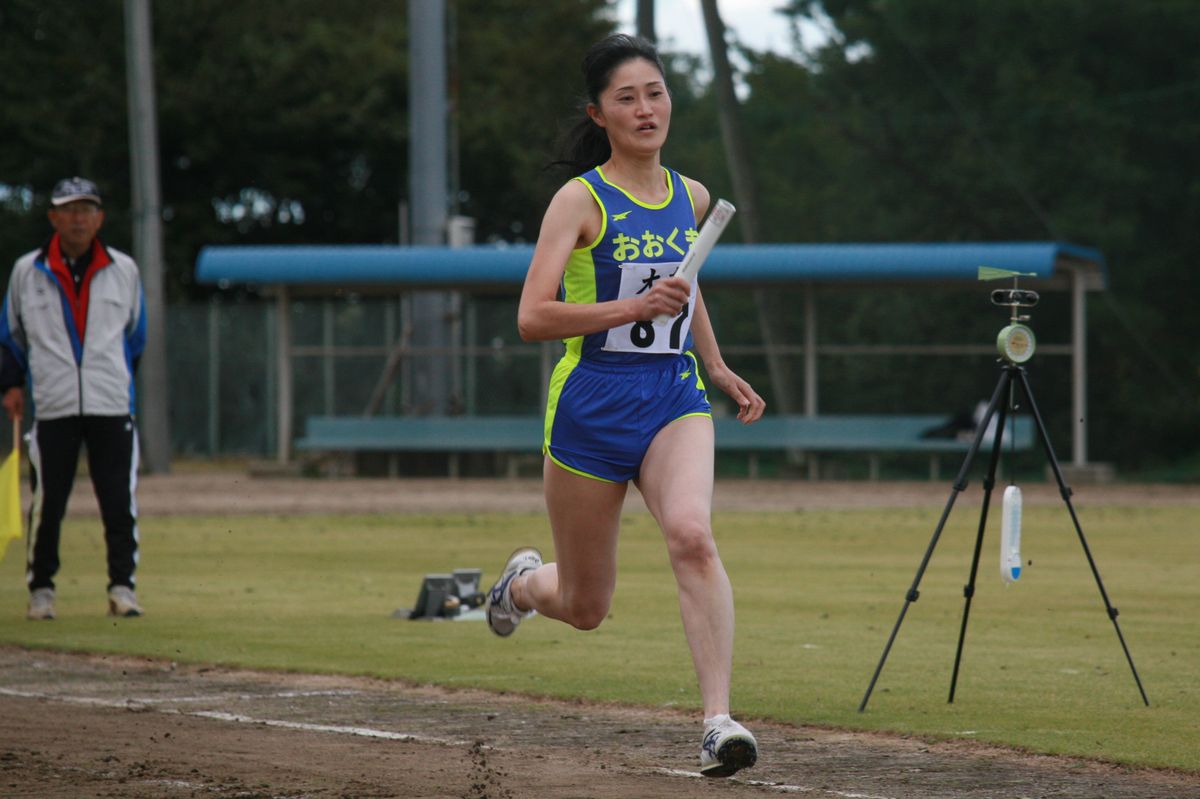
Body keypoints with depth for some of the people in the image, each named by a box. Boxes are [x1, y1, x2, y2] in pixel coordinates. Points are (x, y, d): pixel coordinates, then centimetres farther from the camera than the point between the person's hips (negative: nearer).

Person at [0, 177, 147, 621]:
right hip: (52, 407, -1)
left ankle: (122, 586, 4)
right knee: (46, 503, 0)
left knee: (120, 502, -3)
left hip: (112, 405, 1)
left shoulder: (123, 270, 8)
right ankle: (41, 588, 11)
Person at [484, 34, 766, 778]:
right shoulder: (580, 200, -8)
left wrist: (718, 367, 26)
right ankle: (524, 581, 47)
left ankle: (720, 721, -32)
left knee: (692, 534, -29)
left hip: (674, 397, 3)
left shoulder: (692, 198, 8)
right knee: (586, 608, 9)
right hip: (591, 403, -3)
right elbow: (532, 317, -18)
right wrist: (631, 308, -28)